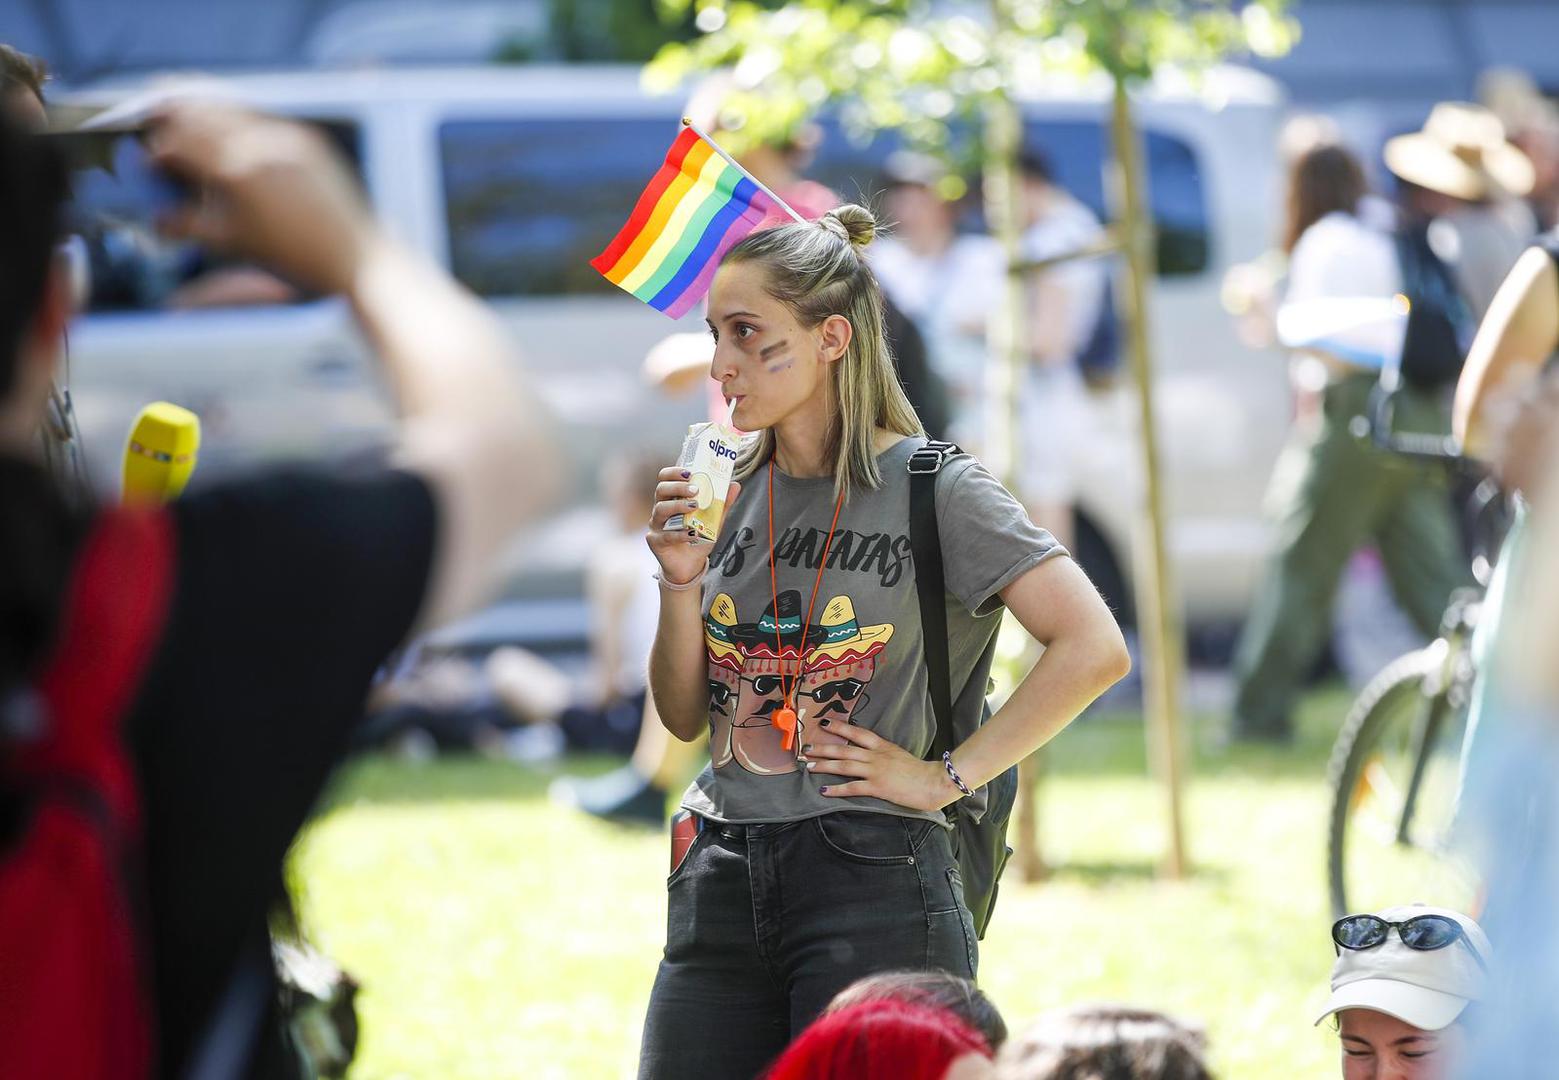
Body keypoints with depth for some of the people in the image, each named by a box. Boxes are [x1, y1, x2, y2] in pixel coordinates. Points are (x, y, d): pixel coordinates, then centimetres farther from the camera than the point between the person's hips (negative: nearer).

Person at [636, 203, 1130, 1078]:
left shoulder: (934, 489, -5)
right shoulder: (729, 491, 11)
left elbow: (1094, 650, -14)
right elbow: (684, 715, 15)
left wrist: (945, 777, -12)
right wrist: (683, 581, -1)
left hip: (874, 881, -5)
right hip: (722, 880, 6)